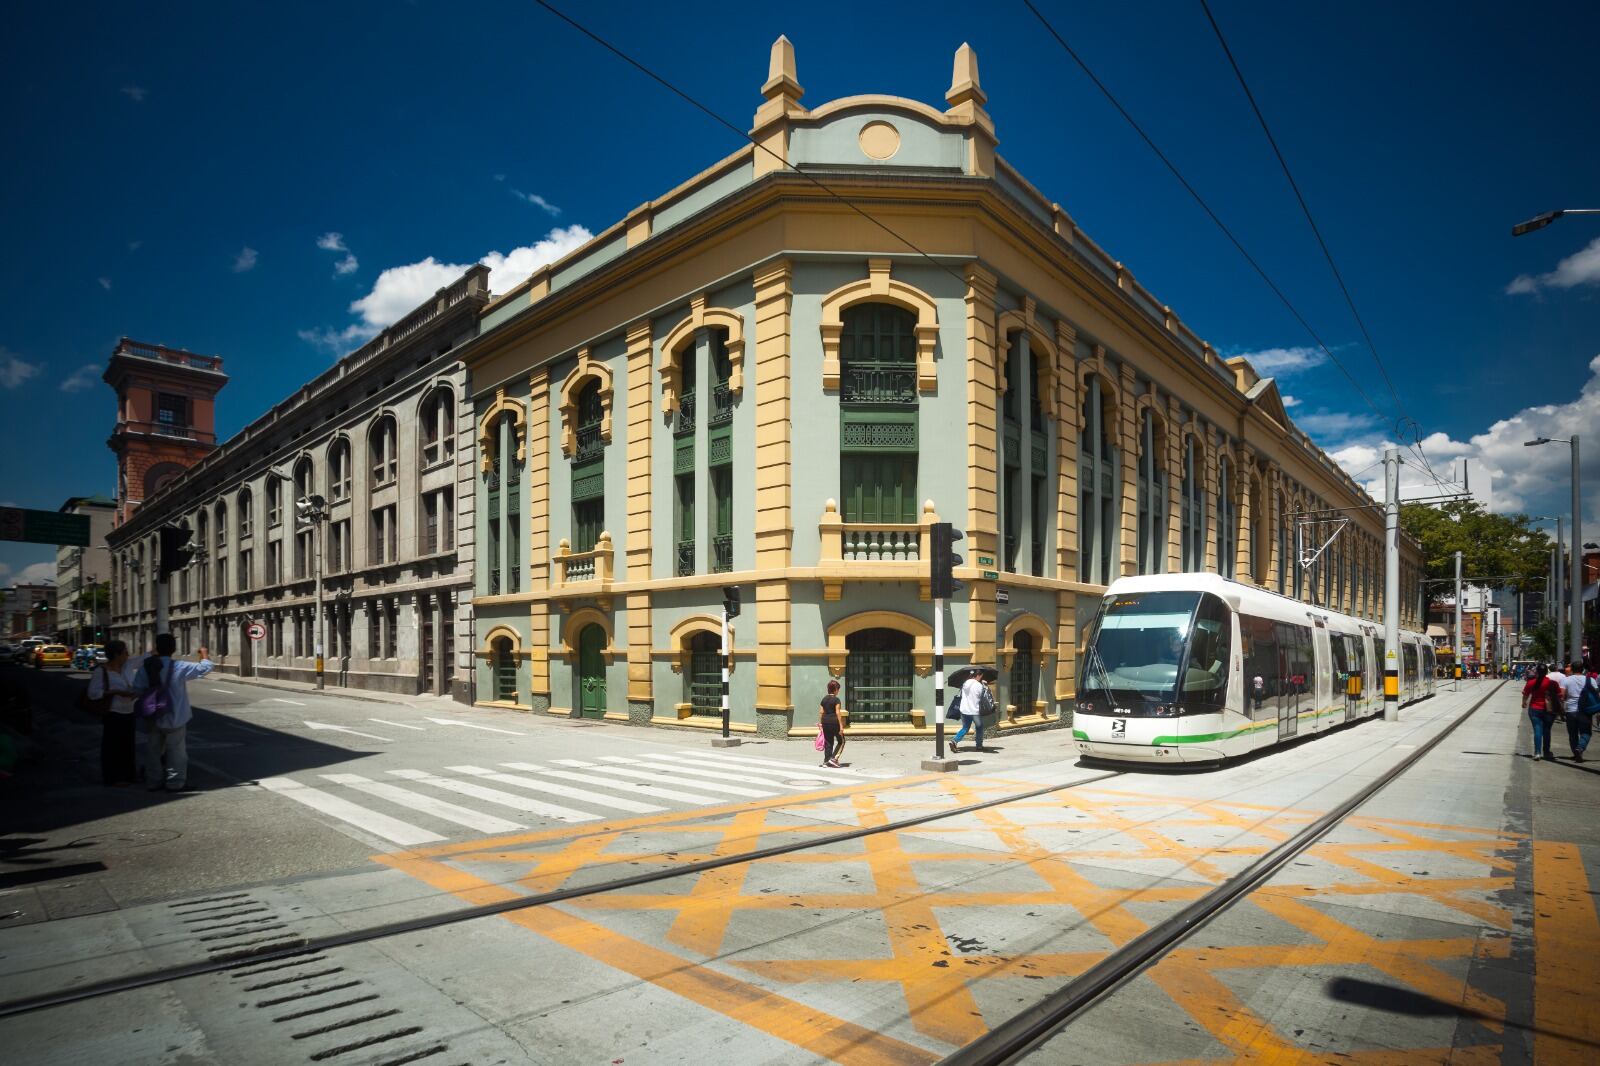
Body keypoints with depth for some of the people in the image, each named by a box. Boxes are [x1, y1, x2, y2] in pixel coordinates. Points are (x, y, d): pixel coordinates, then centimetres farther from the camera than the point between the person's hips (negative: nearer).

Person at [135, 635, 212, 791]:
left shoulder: (145, 668, -5)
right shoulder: (179, 668, -16)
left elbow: (139, 691, -4)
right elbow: (205, 668, -11)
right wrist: (204, 654, 8)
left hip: (152, 720, 4)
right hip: (174, 719, -4)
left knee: (153, 751, 16)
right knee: (176, 752, 7)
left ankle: (153, 782, 23)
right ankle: (174, 783, 11)